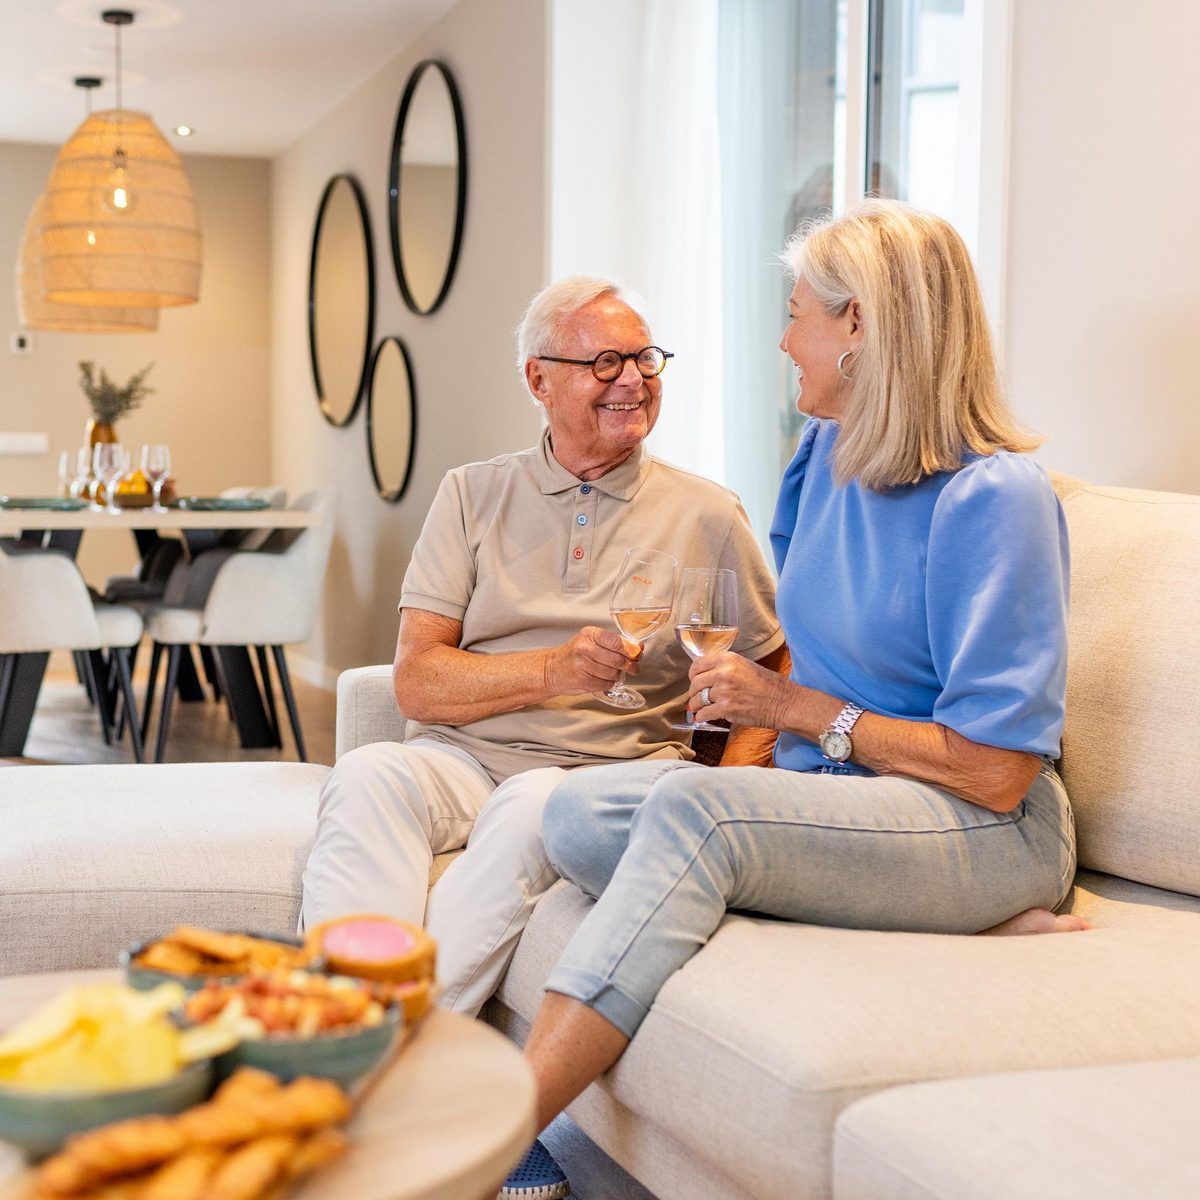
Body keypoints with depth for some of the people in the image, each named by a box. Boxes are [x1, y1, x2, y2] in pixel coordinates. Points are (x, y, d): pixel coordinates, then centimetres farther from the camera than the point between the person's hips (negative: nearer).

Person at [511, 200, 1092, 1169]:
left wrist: (794, 708, -13)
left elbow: (995, 772, -17)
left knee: (690, 810, -33)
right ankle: (924, 935, -20)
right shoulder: (827, 454, 10)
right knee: (579, 814, -17)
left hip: (986, 833, -8)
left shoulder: (993, 496, -15)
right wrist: (744, 685, 7)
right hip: (828, 788, 8)